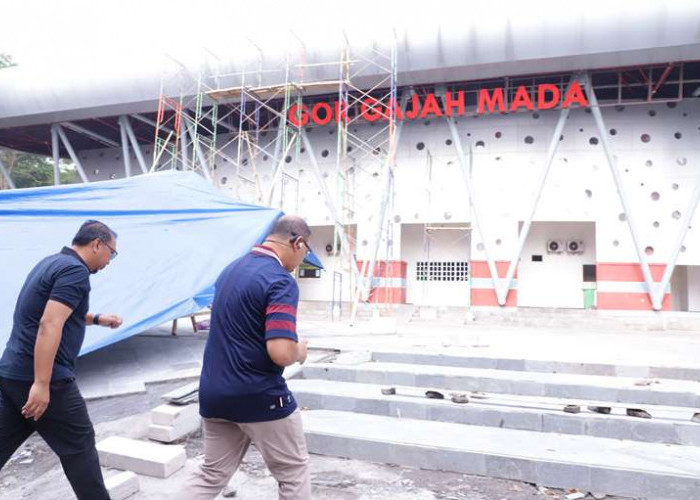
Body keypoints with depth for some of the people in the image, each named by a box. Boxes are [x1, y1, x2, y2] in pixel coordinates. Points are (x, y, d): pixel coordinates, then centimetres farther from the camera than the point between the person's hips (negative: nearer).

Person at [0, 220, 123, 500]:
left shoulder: (52, 262, 16)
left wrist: (97, 319, 36)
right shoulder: (75, 270, -14)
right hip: (46, 378, -9)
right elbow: (49, 325, -26)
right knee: (78, 447, 5)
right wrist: (42, 385, -28)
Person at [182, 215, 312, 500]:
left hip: (213, 393, 8)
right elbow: (281, 353, -29)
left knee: (212, 474, 20)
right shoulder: (281, 281, -20)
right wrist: (300, 351, -6)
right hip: (260, 397, -8)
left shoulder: (231, 269, 8)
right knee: (293, 472, 12)